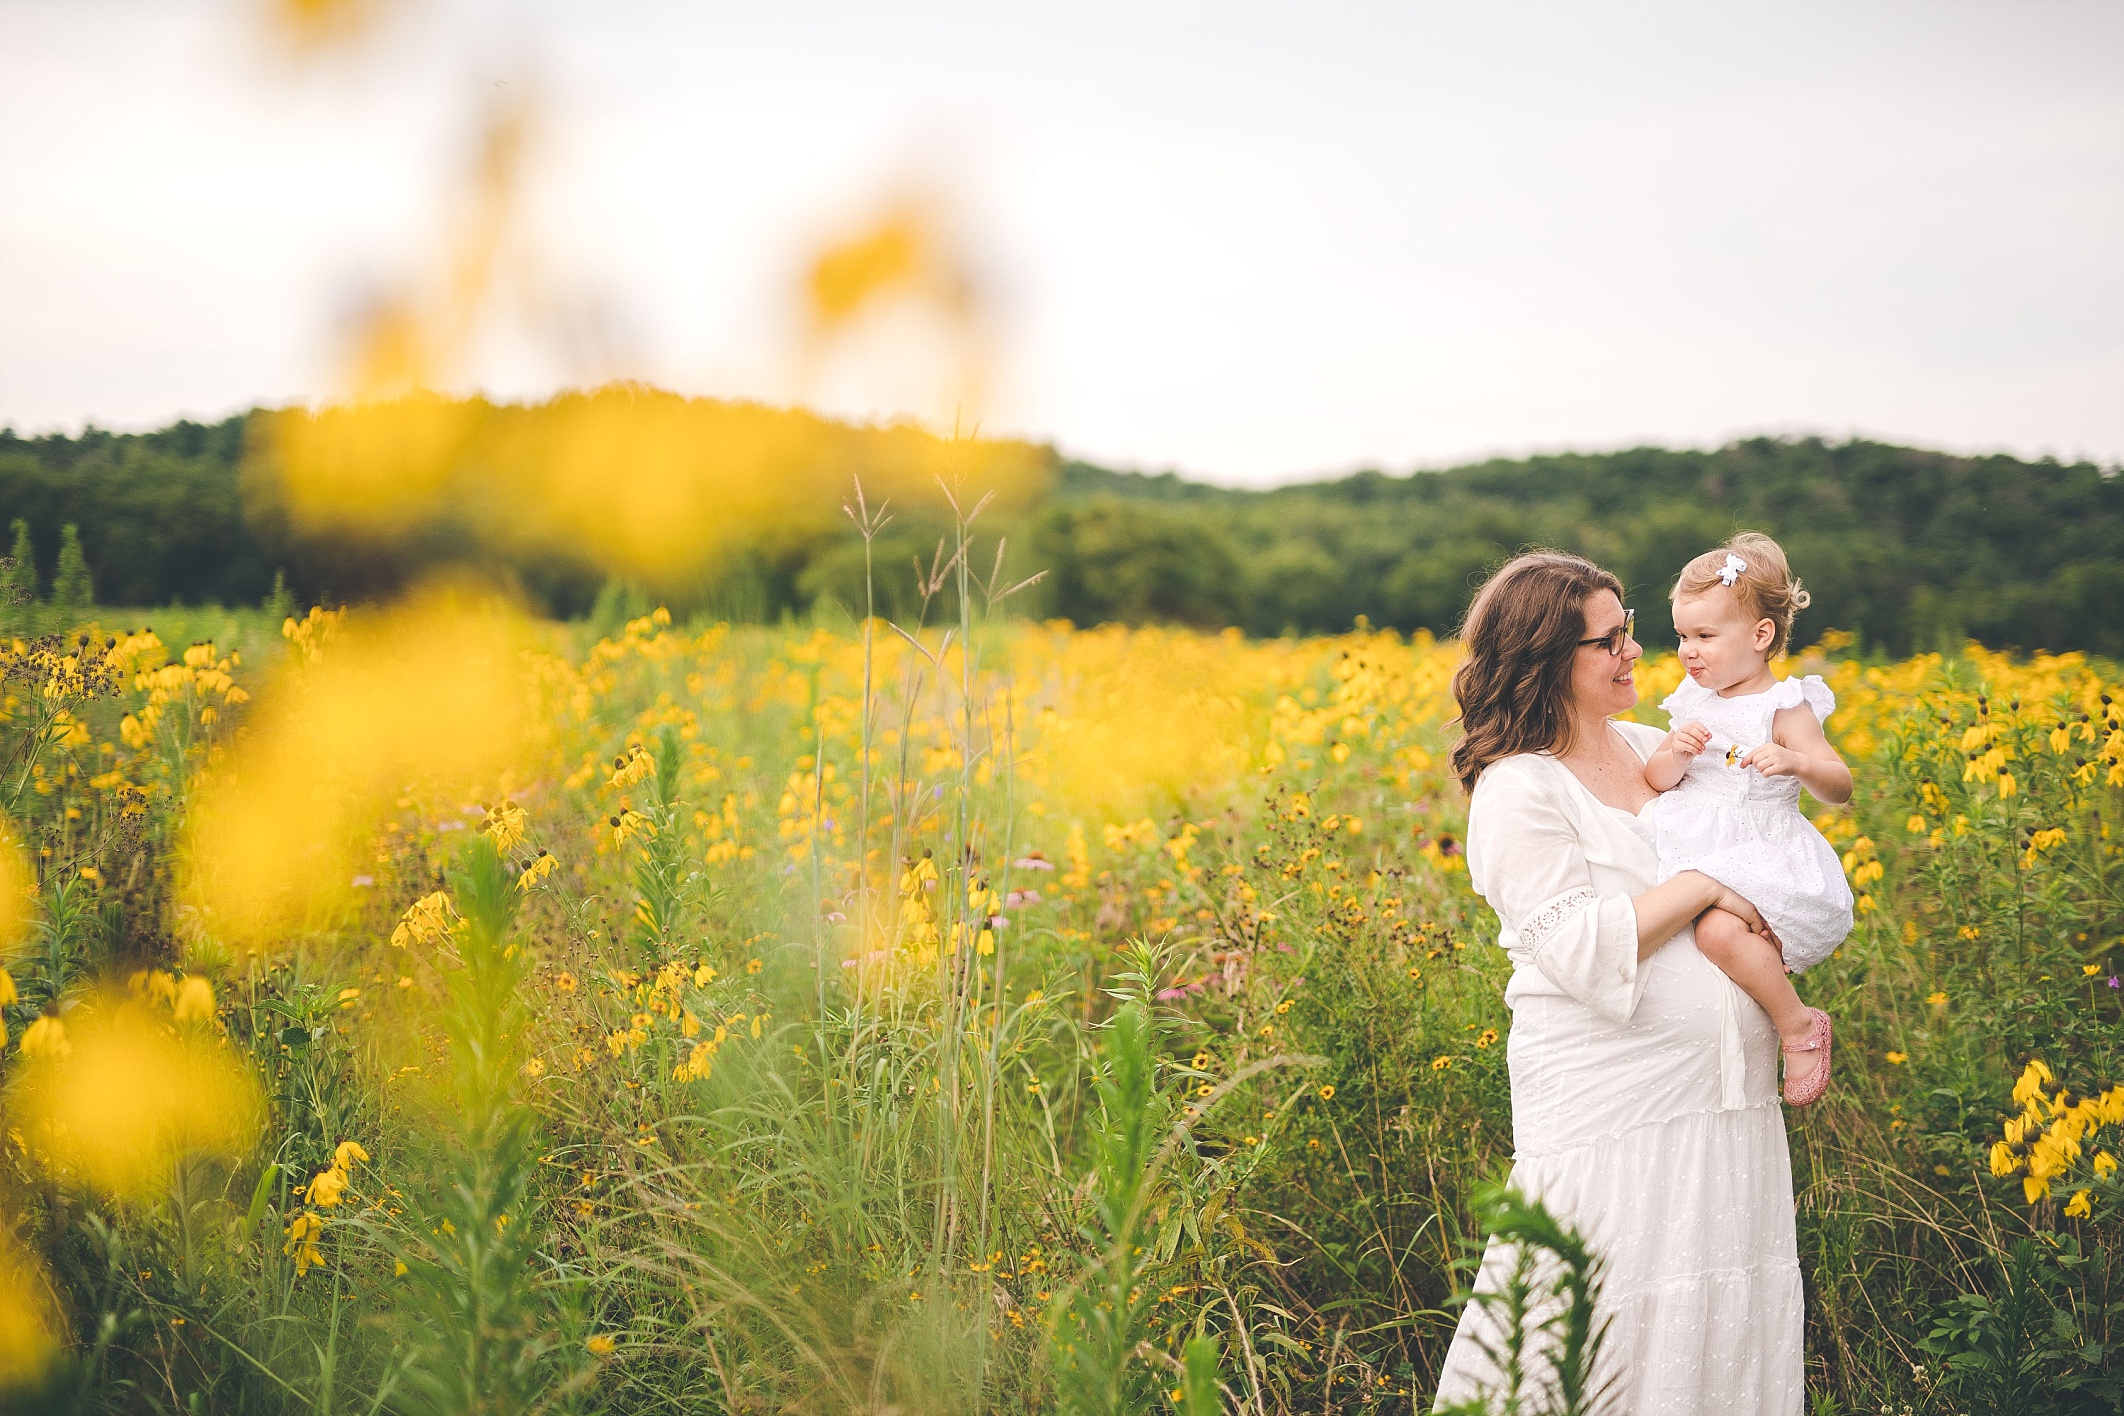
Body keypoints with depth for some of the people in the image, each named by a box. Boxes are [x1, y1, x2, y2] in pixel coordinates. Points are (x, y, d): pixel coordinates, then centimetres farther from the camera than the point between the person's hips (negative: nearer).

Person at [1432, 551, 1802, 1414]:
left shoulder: (1657, 750, 12)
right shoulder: (1519, 791, -11)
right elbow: (1581, 951, -19)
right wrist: (1702, 887, -15)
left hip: (1725, 1100, 7)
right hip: (1612, 1108, -7)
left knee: (1726, 1317, 11)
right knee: (1619, 1331, -3)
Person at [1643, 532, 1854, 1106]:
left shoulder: (1783, 708, -9)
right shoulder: (1693, 703, 10)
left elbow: (1840, 788, -11)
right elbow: (1656, 780, 9)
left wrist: (1794, 762, -31)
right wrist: (1676, 752, -13)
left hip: (1762, 860, -8)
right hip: (1700, 861, 8)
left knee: (1720, 930, -31)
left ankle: (1799, 1023, -13)